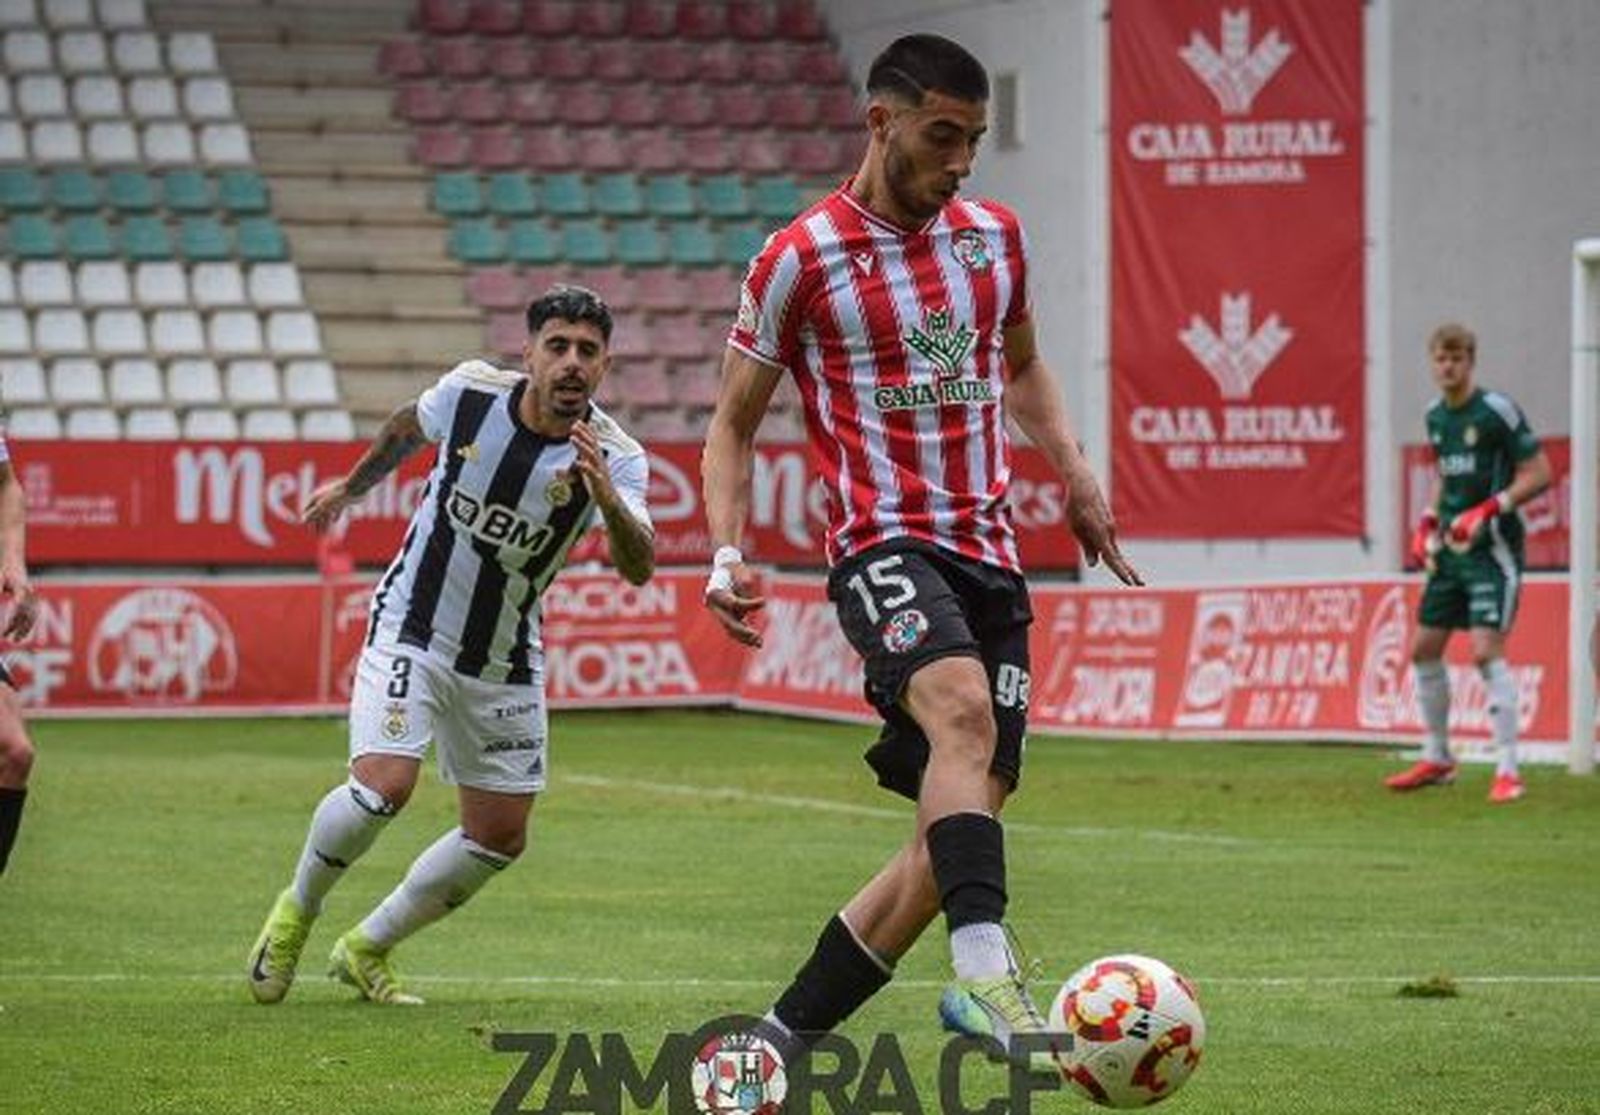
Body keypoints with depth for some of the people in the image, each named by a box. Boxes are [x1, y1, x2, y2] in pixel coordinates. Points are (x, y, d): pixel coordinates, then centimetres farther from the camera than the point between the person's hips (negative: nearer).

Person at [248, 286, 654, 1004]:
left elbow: (638, 568, -32)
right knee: (383, 786, -22)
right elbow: (409, 427, 9)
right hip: (410, 629, -2)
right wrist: (351, 487, 25)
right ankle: (297, 911, 6)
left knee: (501, 837, 5)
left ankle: (367, 948, 26)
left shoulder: (614, 457, -17)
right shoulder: (470, 391, -15)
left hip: (503, 661, 3)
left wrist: (604, 494, -51)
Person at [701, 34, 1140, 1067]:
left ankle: (786, 1036, 10)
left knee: (957, 834, -1)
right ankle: (984, 979, -48)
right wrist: (727, 553, -9)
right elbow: (733, 424, 6)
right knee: (963, 709, -36)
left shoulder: (995, 236, 12)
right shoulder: (800, 261, -3)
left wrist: (1076, 472, 13)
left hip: (991, 559, 6)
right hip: (885, 546, -6)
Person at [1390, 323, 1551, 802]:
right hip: (1450, 548, 8)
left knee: (1487, 651, -17)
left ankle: (1508, 770, -14)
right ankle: (1437, 759, 25)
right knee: (1423, 650, 10)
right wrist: (1428, 522, 12)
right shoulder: (1436, 416, 10)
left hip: (1492, 547, -8)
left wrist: (1488, 510, -21)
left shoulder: (1496, 410, -12)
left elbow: (1539, 473, -12)